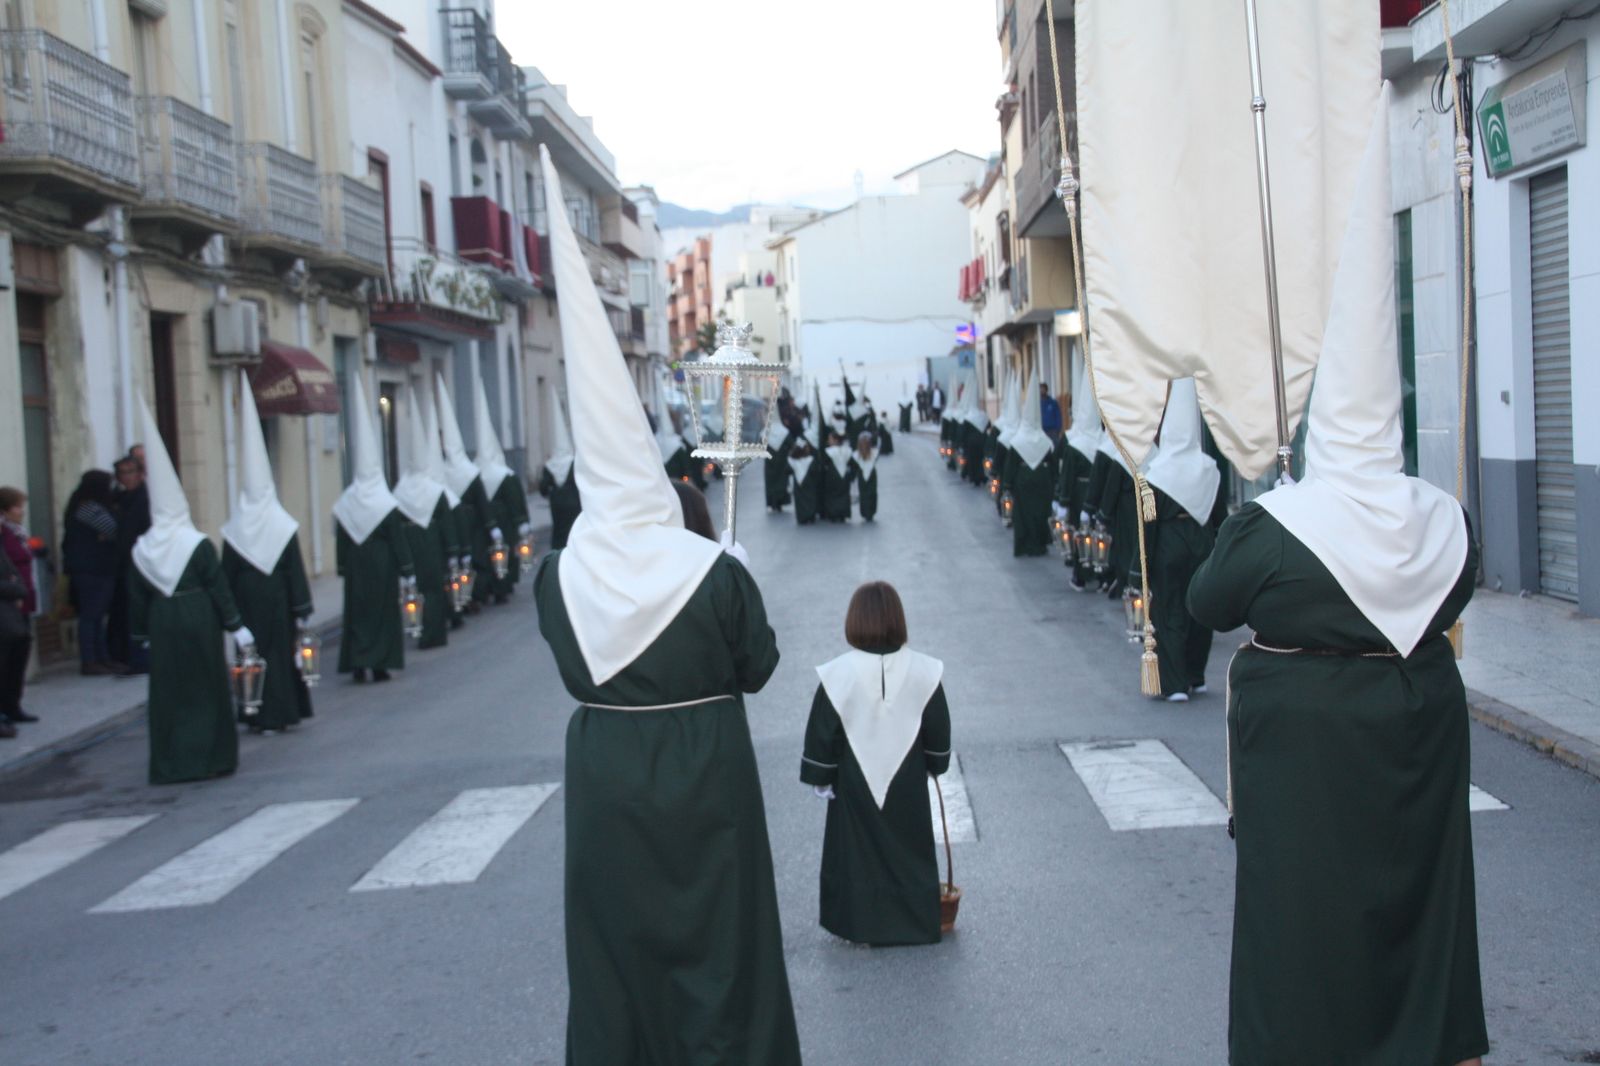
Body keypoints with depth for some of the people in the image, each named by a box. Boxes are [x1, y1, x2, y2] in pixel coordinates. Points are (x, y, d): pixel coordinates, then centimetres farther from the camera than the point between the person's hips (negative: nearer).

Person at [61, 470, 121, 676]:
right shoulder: (89, 508, -15)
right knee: (90, 616, -6)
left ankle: (103, 658, 16)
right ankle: (89, 662, -4)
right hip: (92, 571, -10)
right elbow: (111, 528, -19)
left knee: (96, 615, 11)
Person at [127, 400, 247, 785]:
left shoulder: (142, 550, 2)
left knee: (167, 693, 9)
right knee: (207, 692, 6)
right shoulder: (199, 546, -9)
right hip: (199, 623, -3)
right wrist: (235, 626, -4)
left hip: (162, 625, 3)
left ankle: (170, 764, 10)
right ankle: (210, 758, 9)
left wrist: (142, 632, 18)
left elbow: (137, 597, 7)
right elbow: (219, 589, -9)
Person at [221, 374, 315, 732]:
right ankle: (284, 711, 11)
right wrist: (301, 609, -1)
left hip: (247, 603, 1)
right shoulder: (283, 525, -7)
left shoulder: (235, 530, -4)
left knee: (252, 653, 7)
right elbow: (296, 571, -6)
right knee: (281, 650, 7)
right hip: (277, 602, -1)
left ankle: (258, 715, 9)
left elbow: (227, 574, -1)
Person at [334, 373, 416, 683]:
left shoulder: (345, 504, -2)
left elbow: (340, 541, 3)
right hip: (382, 568, -3)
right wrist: (407, 571, -5)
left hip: (355, 568, 3)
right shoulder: (386, 505, -11)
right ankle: (379, 664, 5)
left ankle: (357, 665, 6)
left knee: (355, 613, 9)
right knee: (382, 613, 5)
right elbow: (398, 541, -9)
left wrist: (342, 567, 12)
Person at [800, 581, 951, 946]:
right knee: (908, 848, 14)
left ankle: (857, 921, 16)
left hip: (853, 784, -2)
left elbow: (821, 735, -9)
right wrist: (935, 764, 17)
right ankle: (914, 920, 21)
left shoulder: (837, 674, -17)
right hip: (908, 784, 2)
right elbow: (939, 732, 1)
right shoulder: (924, 671, -10)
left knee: (855, 848, 11)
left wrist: (819, 777, 2)